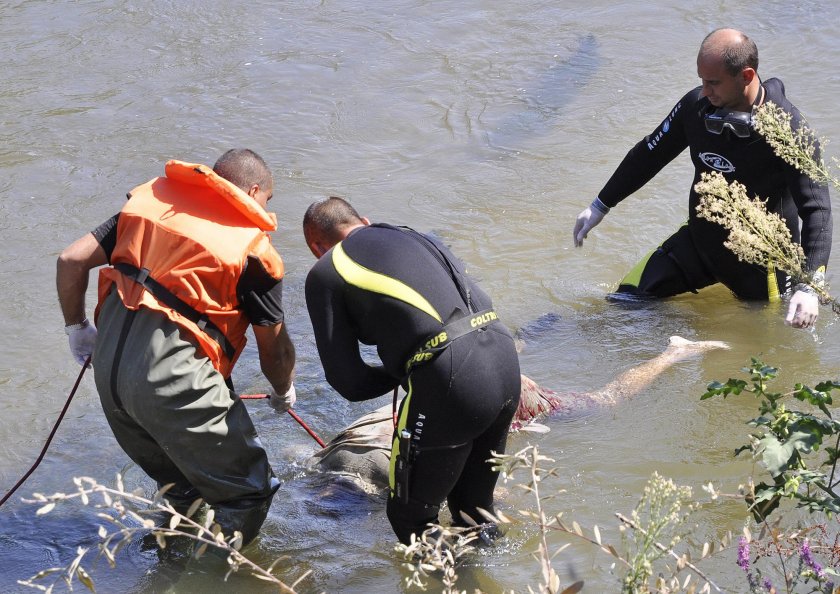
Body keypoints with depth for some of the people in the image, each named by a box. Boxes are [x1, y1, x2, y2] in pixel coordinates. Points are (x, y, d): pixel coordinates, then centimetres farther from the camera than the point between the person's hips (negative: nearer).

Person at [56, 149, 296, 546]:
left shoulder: (152, 200, 14)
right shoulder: (252, 247, -1)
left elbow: (71, 260, 11)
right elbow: (274, 350, 7)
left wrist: (77, 328, 25)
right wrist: (284, 393, 28)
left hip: (107, 364, 7)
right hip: (173, 378, -7)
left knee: (180, 485, 28)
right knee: (248, 492, 8)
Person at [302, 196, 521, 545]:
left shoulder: (325, 272, 9)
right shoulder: (414, 237, 27)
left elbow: (349, 383, 4)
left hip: (449, 380, -7)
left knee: (410, 518, 11)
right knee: (475, 506, 27)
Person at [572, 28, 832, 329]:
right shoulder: (696, 105, -12)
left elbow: (816, 208, -30)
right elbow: (649, 154, 6)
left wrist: (809, 287, -42)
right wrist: (599, 206, 14)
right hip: (701, 239, 4)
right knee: (630, 295, 0)